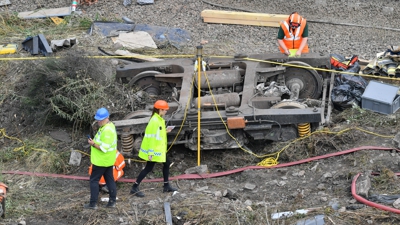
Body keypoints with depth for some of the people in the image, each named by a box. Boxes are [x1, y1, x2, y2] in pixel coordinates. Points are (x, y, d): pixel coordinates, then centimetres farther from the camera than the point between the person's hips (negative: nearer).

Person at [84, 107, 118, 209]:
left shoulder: (107, 130, -26)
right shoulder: (109, 125, 8)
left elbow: (104, 148, -27)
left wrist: (93, 144, -19)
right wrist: (95, 142, 9)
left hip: (101, 161, -10)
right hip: (108, 160, 10)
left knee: (94, 180, 0)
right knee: (109, 179, 12)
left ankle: (93, 203, 5)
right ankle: (112, 201, 17)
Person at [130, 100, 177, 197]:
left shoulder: (160, 119, 8)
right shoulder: (154, 121, -22)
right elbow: (151, 137, -24)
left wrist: (165, 131, 3)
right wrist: (150, 153, -25)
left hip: (160, 149, 10)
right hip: (154, 150, -10)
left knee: (167, 163, 18)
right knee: (148, 168, -5)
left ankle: (166, 186, 30)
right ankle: (134, 188, 1)